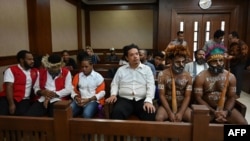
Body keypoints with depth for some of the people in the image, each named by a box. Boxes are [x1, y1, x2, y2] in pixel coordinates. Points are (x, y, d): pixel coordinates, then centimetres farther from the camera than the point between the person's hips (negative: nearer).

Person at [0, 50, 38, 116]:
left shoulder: (35, 72, 15)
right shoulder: (11, 70, 1)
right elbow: (9, 87, -7)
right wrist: (11, 104, -14)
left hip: (24, 100, 2)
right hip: (8, 99, -2)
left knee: (22, 114, -25)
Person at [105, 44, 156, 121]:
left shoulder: (147, 69, 11)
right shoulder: (121, 69, 16)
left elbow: (151, 86, 1)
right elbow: (114, 84, 15)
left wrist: (148, 101, -16)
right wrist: (113, 94, -7)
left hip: (142, 100, 0)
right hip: (124, 99, 1)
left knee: (150, 114, -29)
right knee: (116, 113, -31)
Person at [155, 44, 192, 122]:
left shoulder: (187, 76, 1)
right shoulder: (163, 74, -7)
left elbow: (187, 97, -2)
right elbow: (161, 95, -9)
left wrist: (181, 113, -15)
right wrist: (170, 113, -16)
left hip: (182, 106, 2)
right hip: (166, 105, -2)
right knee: (159, 118, -30)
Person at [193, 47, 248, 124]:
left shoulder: (230, 77, 1)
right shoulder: (200, 77, -10)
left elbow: (231, 98, 2)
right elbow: (198, 98, -11)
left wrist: (226, 111, -17)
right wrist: (213, 112, -20)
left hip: (225, 108, 4)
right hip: (207, 109, -3)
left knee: (243, 123, -16)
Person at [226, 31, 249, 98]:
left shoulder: (242, 44, -11)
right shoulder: (232, 44, 11)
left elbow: (243, 55, -18)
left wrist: (232, 57, -20)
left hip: (239, 64, -7)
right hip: (232, 64, 7)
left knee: (238, 79, -7)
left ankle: (237, 94, 0)